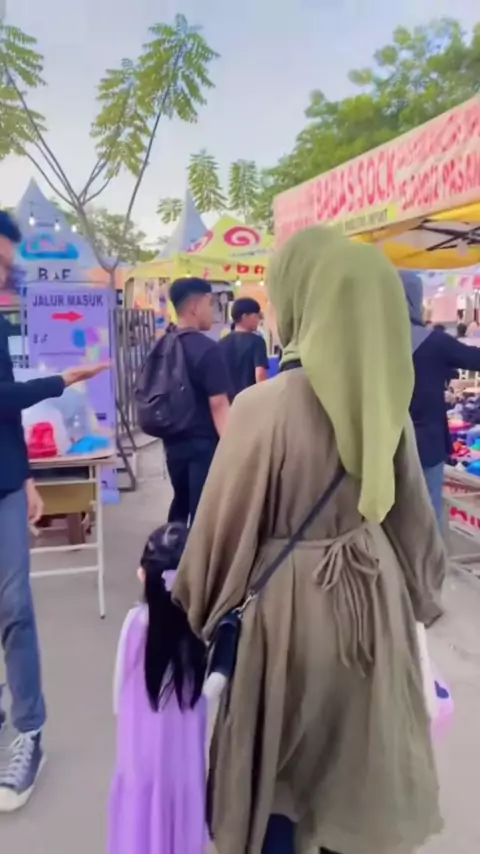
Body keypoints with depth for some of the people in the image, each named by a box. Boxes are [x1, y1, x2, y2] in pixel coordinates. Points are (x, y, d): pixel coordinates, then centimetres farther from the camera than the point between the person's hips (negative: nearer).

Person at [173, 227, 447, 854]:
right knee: (361, 754, 27)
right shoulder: (386, 403, -7)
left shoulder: (263, 407, -24)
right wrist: (416, 593, 20)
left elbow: (223, 527, -15)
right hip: (374, 595, 6)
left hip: (290, 603, -5)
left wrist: (192, 608, 3)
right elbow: (411, 511, 4)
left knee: (275, 767, 20)